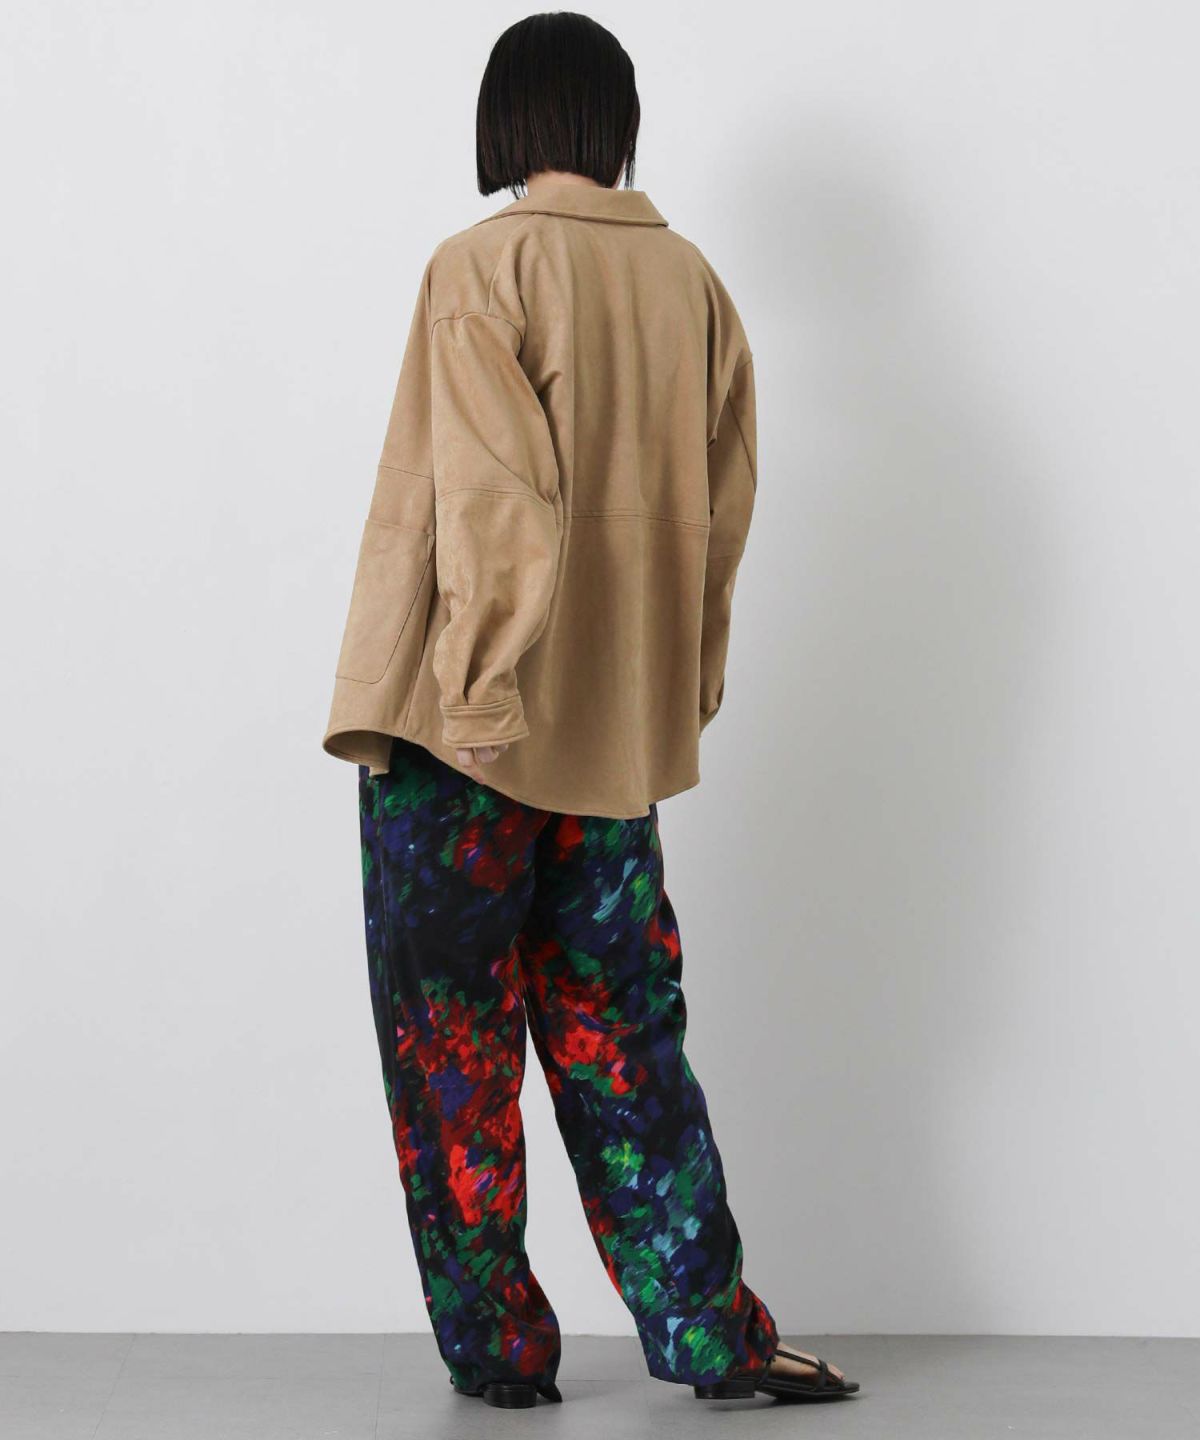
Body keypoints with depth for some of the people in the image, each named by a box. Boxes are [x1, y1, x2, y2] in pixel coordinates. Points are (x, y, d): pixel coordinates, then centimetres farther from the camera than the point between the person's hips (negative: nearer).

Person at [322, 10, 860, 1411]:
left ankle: (496, 1349, 14)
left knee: (454, 1041, 6)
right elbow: (720, 511, 9)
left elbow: (492, 503, -17)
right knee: (618, 1034, 14)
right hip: (622, 731, 5)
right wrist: (682, 693, 16)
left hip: (466, 730, -5)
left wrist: (469, 705, -16)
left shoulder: (484, 268, -10)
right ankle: (710, 1332, 16)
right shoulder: (693, 283, 6)